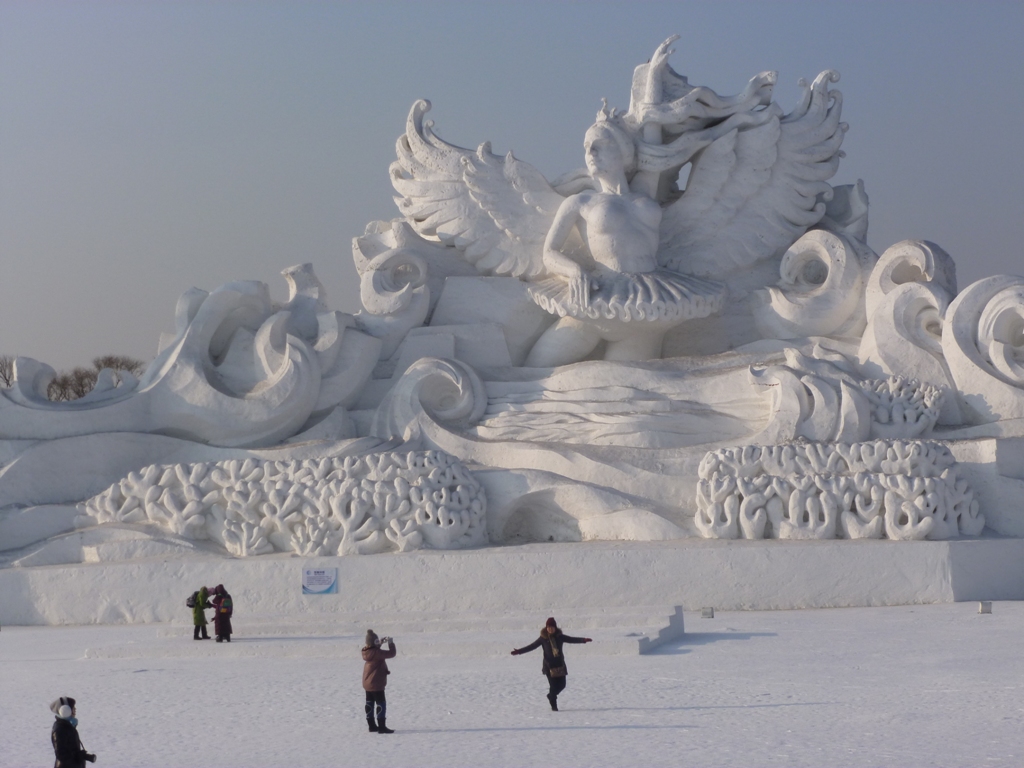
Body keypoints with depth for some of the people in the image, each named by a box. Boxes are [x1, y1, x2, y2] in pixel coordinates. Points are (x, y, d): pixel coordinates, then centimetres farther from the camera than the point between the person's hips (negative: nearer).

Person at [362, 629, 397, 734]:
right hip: (376, 684, -9)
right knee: (381, 704, -4)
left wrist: (380, 642, 11)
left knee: (370, 703, 16)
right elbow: (391, 653, -20)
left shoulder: (366, 651, 0)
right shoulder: (377, 653, -24)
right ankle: (381, 726, -7)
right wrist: (391, 643, -7)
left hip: (367, 683, 9)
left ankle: (371, 725, 25)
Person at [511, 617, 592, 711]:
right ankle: (553, 705, 5)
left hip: (560, 664, 3)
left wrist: (583, 640, -13)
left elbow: (572, 639, 1)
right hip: (549, 665, -3)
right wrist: (519, 651, -8)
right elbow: (532, 646, -2)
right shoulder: (543, 638, -4)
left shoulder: (560, 636, 2)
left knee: (562, 685, 4)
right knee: (553, 685, -7)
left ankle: (551, 696, 32)